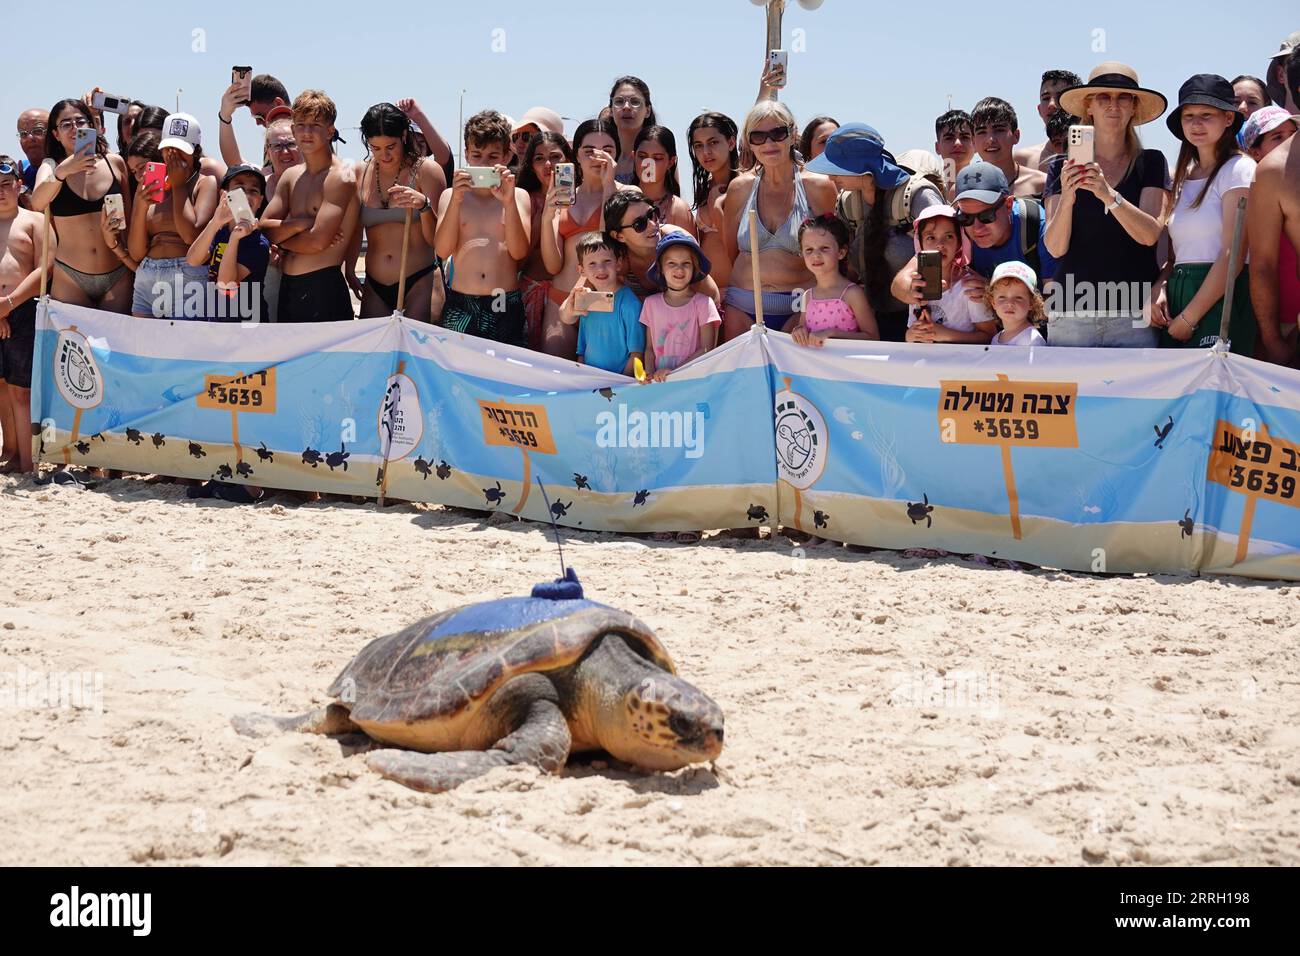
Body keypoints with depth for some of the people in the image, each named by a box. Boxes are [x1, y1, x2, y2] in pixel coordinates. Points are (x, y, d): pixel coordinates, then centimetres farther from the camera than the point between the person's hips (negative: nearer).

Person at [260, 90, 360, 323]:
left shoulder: (340, 177, -9)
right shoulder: (291, 176, 14)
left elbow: (318, 241, -16)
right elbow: (264, 228, 6)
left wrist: (281, 239, 1)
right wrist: (300, 223, -11)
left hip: (324, 288, -7)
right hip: (288, 287, 7)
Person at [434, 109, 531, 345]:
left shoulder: (518, 196, 8)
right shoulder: (451, 195, 9)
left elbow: (519, 252, -4)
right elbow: (442, 251, -3)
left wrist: (509, 202, -14)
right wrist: (456, 200, -13)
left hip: (507, 307, 0)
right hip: (460, 307, 0)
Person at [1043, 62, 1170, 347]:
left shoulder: (1150, 162, 8)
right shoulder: (1063, 167, 9)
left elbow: (1150, 234, -5)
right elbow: (1055, 247, 0)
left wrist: (1109, 195, -20)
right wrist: (1067, 198, -18)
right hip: (1071, 312, 1)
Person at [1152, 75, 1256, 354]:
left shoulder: (1239, 169, -5)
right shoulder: (1184, 177, 17)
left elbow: (1233, 256, -13)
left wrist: (1189, 319, -13)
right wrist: (1158, 288, -1)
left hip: (1220, 304, -6)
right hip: (1177, 299, 6)